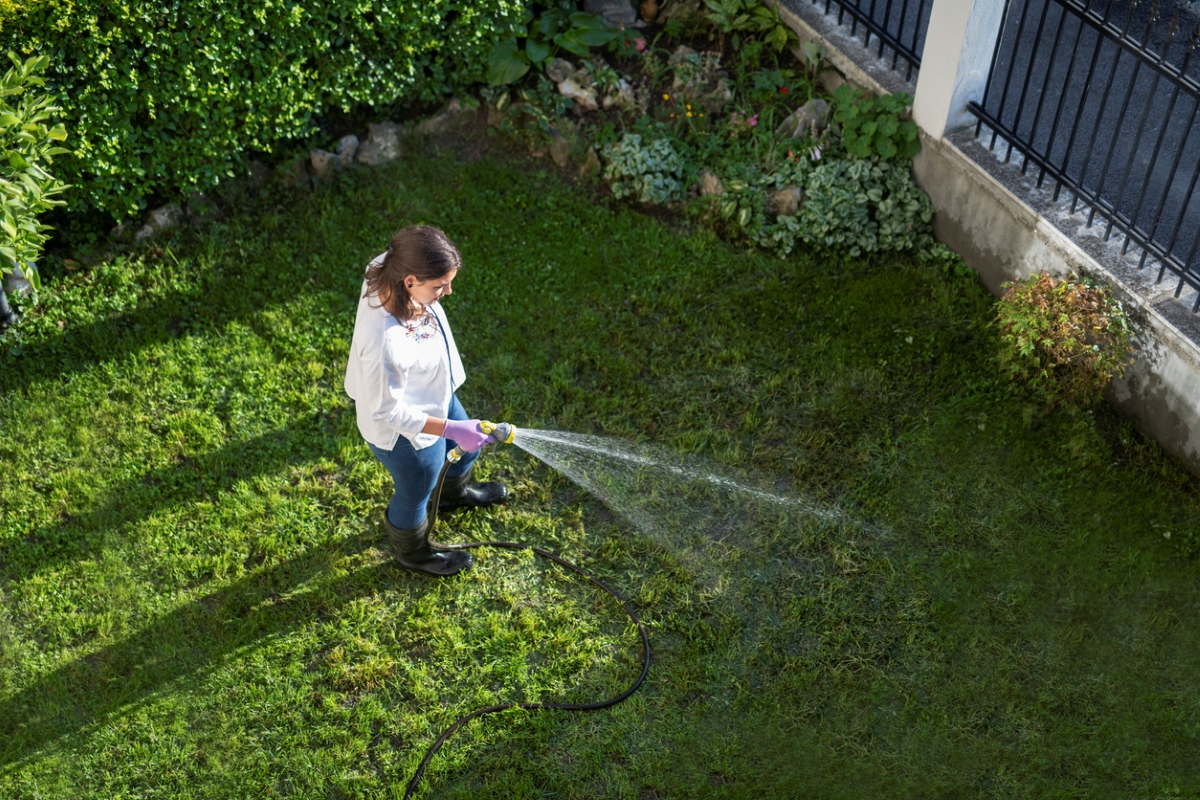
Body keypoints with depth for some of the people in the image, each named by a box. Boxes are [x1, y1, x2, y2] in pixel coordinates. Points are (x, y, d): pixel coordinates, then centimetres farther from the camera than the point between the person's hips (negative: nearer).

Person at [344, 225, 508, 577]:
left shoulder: (387, 271, -24)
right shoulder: (384, 344, -47)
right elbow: (386, 410, -31)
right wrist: (450, 428, -29)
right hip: (406, 432, -8)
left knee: (467, 446, 35)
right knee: (415, 495, 25)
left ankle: (454, 493, 71)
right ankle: (413, 553, 59)